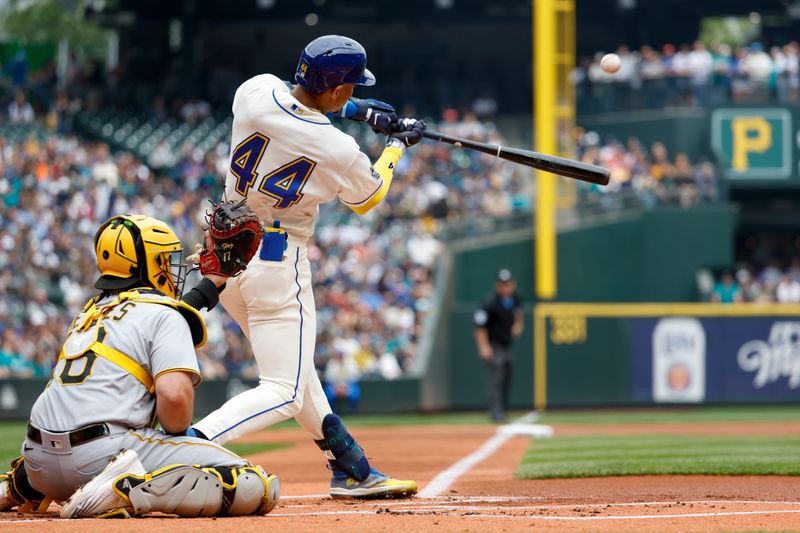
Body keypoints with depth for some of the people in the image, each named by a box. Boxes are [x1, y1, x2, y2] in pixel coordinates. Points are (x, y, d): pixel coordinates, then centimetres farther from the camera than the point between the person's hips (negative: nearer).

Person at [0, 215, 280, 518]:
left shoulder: (91, 311, 23)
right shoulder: (165, 316, 0)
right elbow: (174, 394, -15)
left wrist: (211, 284, 49)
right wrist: (177, 436, 4)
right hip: (104, 454, -9)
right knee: (257, 487, -15)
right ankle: (129, 491, -25)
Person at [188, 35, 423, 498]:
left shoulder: (256, 91, -8)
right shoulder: (338, 151, -19)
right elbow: (367, 198, 5)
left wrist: (356, 111, 19)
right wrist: (398, 146, 20)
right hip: (277, 264, -8)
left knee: (294, 368, 21)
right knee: (283, 392, -4)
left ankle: (352, 471, 32)